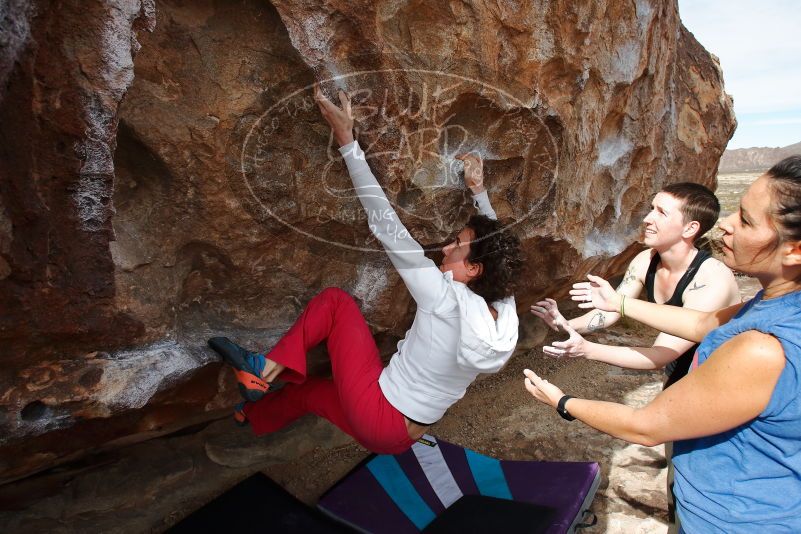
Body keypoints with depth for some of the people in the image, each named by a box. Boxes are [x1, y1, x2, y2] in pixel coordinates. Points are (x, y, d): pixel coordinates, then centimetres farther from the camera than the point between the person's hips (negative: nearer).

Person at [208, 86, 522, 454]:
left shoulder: (447, 298, -29)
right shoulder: (506, 314, -9)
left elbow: (385, 224, -26)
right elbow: (494, 241, 10)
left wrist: (346, 139, -21)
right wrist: (478, 190, 11)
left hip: (375, 419, -8)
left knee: (335, 300, -5)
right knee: (306, 390, 28)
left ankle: (267, 367, 1)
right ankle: (251, 419, 52)